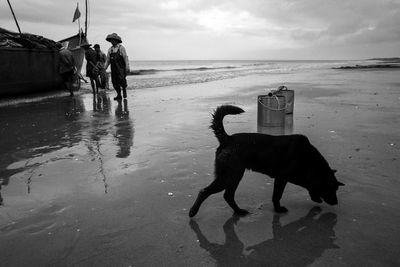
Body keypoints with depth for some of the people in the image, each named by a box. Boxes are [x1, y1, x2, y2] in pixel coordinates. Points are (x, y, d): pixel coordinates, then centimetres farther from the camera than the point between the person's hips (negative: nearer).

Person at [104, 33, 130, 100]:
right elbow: (108, 60, 13)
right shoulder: (110, 49, 11)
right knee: (115, 82, -1)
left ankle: (124, 89, 14)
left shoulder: (121, 48, -3)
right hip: (113, 68, 5)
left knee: (121, 80, -14)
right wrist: (104, 68, 7)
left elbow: (125, 57, -9)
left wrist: (127, 67, -17)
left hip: (121, 68, -5)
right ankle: (119, 95, 7)